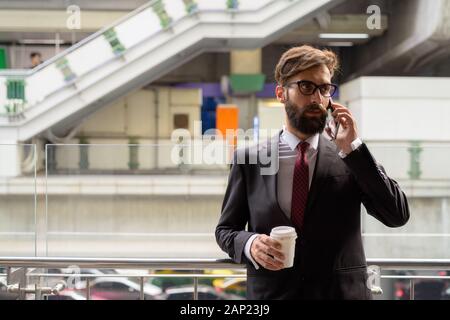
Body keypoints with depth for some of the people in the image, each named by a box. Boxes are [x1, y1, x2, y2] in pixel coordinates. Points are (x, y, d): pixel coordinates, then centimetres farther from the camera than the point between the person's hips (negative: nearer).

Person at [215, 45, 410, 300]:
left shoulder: (353, 158, -2)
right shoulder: (249, 159, 0)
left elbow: (398, 216, -11)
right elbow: (225, 229, 6)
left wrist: (352, 148, -15)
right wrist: (249, 243, -16)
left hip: (342, 292, 0)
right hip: (271, 293, 0)